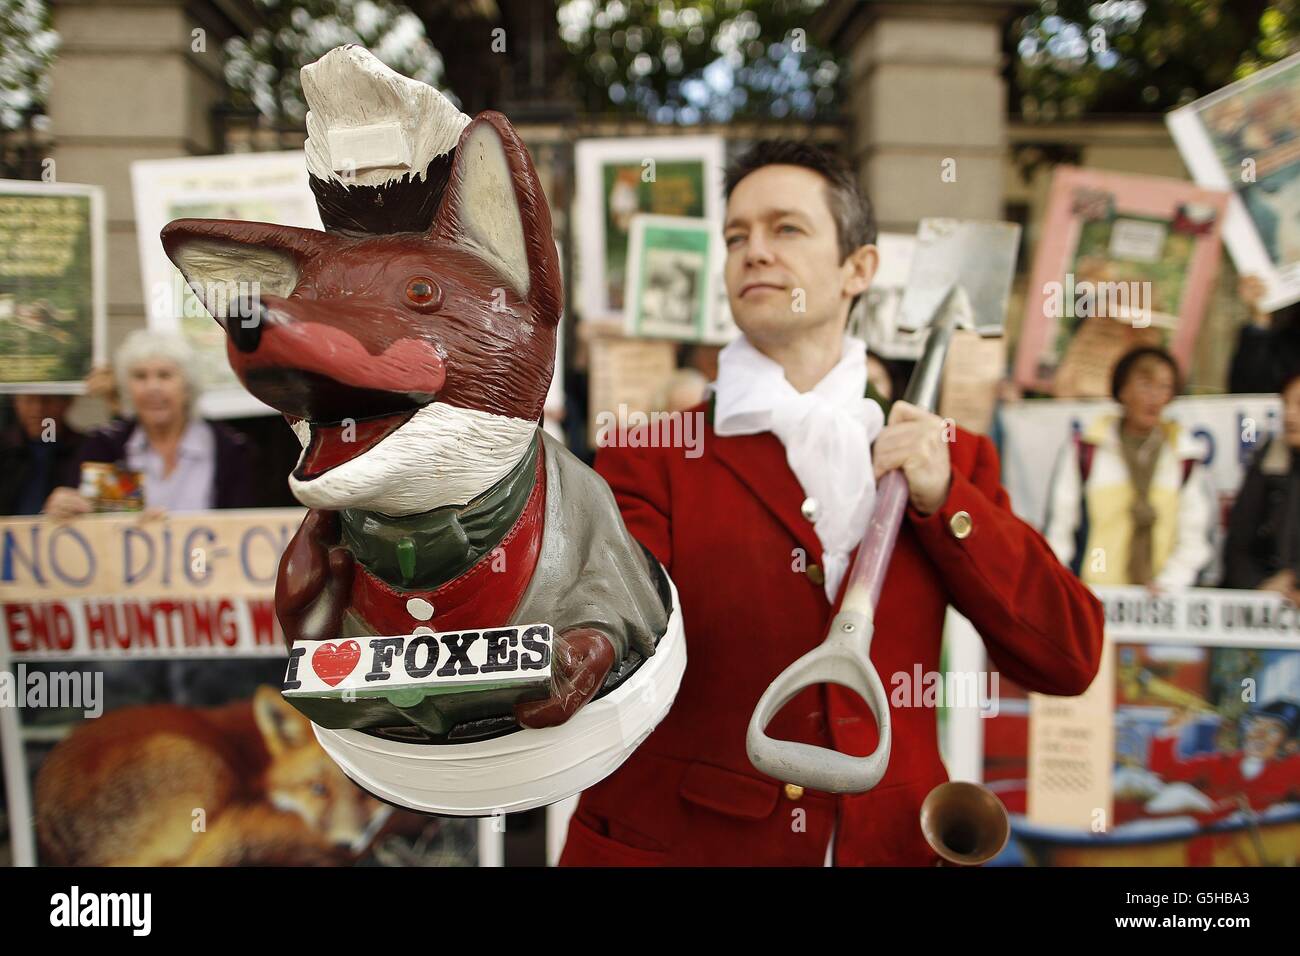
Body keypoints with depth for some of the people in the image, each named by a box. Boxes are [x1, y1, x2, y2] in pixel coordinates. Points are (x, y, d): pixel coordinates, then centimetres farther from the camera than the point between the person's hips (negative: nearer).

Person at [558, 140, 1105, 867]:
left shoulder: (946, 460, 2)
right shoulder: (653, 458, -5)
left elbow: (1068, 661, -2)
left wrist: (944, 501, -12)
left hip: (889, 844, 3)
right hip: (676, 841, -2)